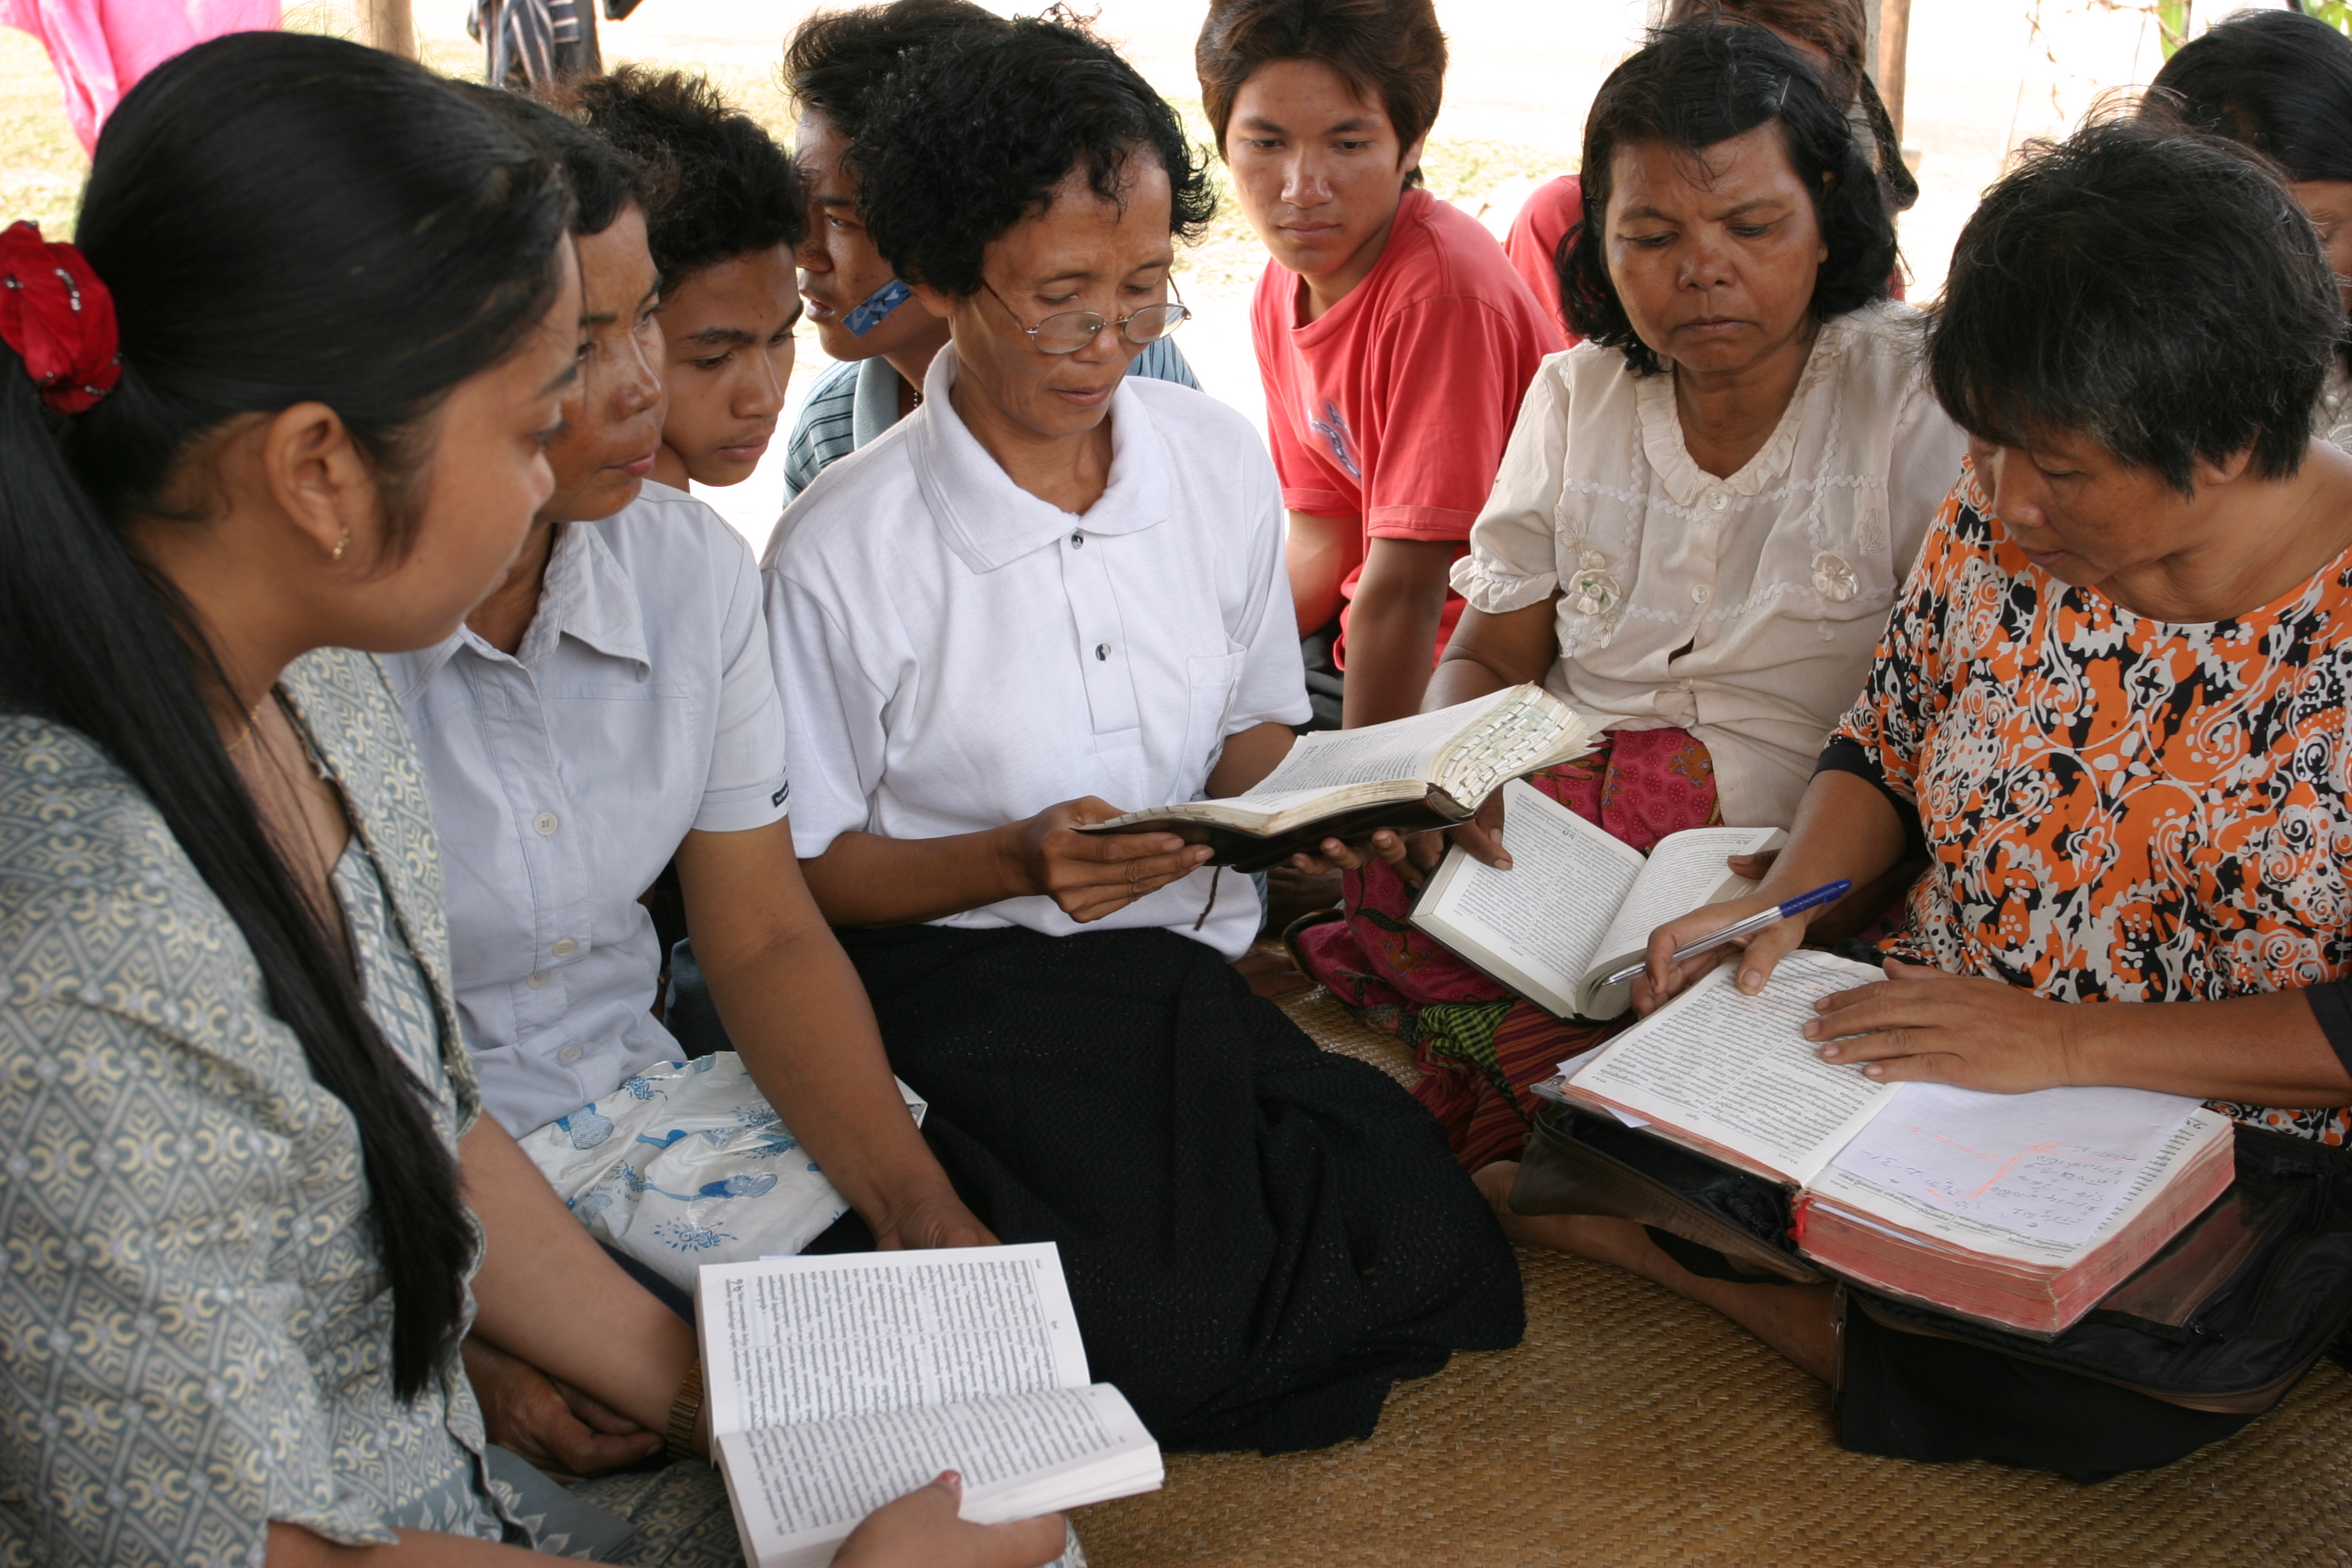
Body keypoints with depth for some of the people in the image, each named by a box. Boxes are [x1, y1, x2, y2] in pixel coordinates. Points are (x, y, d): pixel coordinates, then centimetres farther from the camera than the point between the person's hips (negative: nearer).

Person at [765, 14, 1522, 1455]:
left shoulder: (1222, 463, 5)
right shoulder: (841, 552, -10)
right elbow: (806, 870, -2)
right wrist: (1016, 861, -18)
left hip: (1193, 961, 5)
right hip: (959, 989, -4)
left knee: (1416, 1241, -20)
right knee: (1163, 1329, -28)